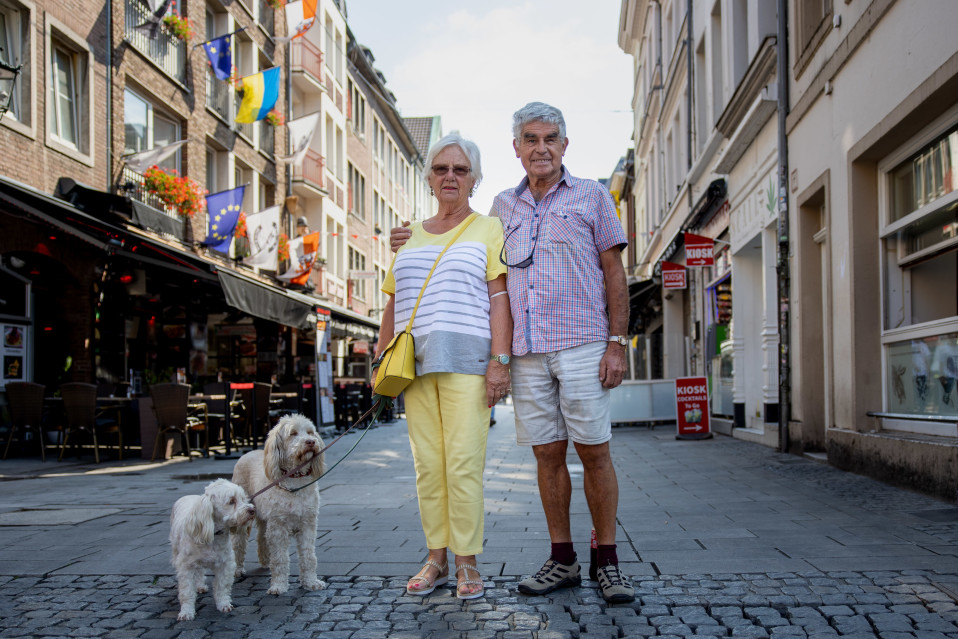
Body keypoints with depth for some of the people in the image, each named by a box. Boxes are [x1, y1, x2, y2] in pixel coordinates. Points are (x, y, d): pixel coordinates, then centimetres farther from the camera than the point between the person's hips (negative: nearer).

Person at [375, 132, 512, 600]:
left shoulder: (487, 229, 6)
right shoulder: (411, 236, 19)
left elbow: (499, 298, -3)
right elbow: (393, 304, 21)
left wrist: (499, 360, -13)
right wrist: (380, 360, 13)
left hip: (465, 360, -4)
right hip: (415, 362, 4)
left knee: (464, 463, -9)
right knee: (427, 464, 3)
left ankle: (467, 562, 2)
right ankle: (436, 558, 12)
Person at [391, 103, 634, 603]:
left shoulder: (591, 196, 6)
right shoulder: (503, 206, 16)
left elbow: (614, 273, 3)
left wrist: (617, 342, -5)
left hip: (581, 345, -3)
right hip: (526, 351, 4)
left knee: (593, 450, -2)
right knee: (547, 454, 6)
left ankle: (607, 561, 9)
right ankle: (562, 560, 16)